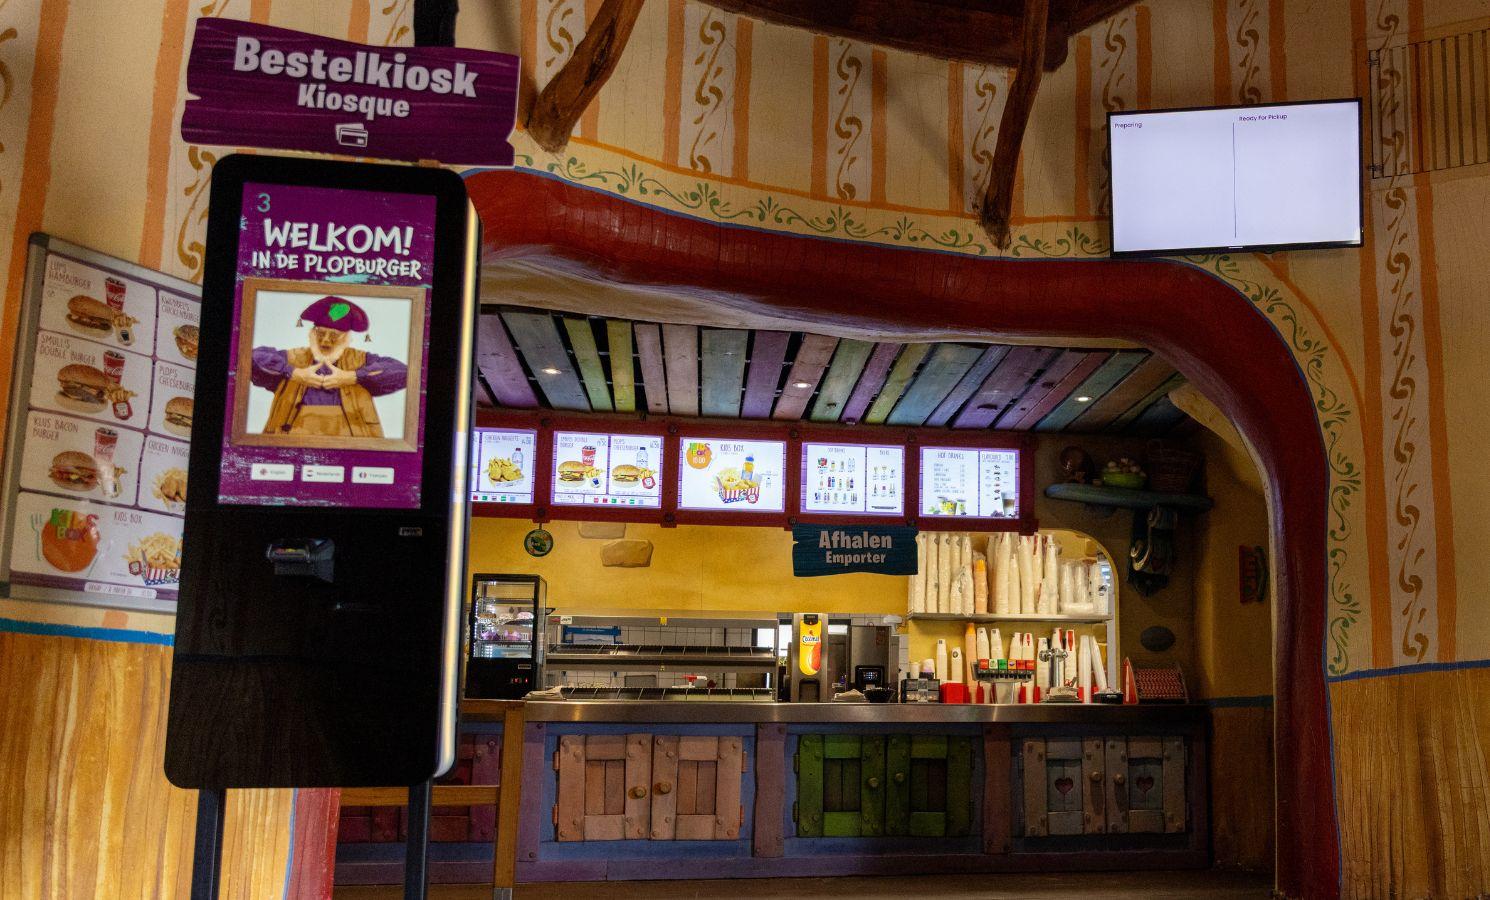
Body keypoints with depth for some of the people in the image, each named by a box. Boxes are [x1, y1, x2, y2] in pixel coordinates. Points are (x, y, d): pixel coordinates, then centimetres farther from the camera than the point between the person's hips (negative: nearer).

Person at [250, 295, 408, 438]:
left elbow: (401, 372, 1)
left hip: (346, 430, -1)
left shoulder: (360, 360, 15)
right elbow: (254, 356, 4)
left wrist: (351, 377, -2)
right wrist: (296, 374, -1)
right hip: (299, 428, 1)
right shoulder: (293, 358, 17)